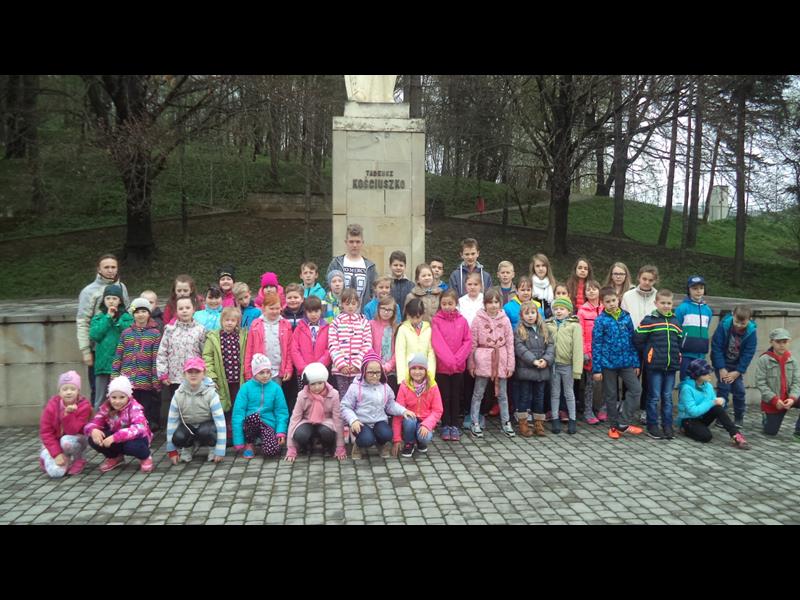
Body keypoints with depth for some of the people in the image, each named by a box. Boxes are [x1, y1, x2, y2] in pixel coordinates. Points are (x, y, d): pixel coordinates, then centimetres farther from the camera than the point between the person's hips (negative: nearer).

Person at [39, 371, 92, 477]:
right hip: (55, 442, 2)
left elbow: (73, 431, -24)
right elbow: (45, 432, -15)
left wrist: (68, 414, -40)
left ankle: (77, 460, -6)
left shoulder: (84, 406, -20)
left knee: (67, 441, -38)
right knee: (56, 471, -22)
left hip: (75, 439, -1)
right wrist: (57, 454, -23)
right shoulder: (52, 405, -16)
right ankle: (47, 457, 15)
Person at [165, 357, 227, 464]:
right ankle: (189, 447, 5)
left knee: (204, 431, -36)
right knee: (178, 437, -30)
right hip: (188, 426, 2)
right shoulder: (178, 394, -14)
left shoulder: (211, 393, -22)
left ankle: (213, 448, -3)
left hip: (207, 425, -2)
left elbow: (220, 420, -25)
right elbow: (171, 421, -10)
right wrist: (171, 450, -9)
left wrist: (220, 451, -30)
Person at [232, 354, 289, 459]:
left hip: (268, 424, 1)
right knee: (254, 415, -35)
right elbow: (238, 413, -9)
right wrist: (238, 442, -14)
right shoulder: (246, 387, -6)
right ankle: (249, 445, -7)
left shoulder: (276, 388, 0)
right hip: (250, 423, -1)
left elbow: (282, 412, 1)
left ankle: (263, 439, 11)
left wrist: (281, 432, -15)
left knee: (271, 451, -27)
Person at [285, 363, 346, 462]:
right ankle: (307, 446, 4)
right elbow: (294, 418, -14)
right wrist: (291, 450, -19)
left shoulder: (333, 394, -19)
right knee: (300, 435, -34)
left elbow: (337, 419, -14)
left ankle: (328, 447, 1)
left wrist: (340, 448, -13)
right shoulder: (302, 395, -17)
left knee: (326, 432, -36)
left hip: (325, 423, -1)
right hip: (307, 423, 1)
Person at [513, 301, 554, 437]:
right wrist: (533, 360, -21)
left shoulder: (543, 329, 11)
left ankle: (538, 423, 21)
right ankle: (523, 423, 12)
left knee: (539, 397, 11)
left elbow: (550, 346, 4)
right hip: (525, 370, -4)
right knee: (525, 397, 3)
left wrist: (546, 360, -13)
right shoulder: (519, 330, -3)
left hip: (542, 370, 4)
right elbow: (520, 348, -13)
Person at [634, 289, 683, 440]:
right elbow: (637, 340, -9)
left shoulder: (674, 321, 10)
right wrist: (648, 353, -2)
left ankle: (667, 426, 19)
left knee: (667, 397, 11)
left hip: (671, 366, 5)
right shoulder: (649, 320, -7)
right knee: (654, 397, 2)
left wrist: (675, 354, 7)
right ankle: (652, 426, 10)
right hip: (654, 366, -5)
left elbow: (680, 341, 19)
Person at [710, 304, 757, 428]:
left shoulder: (751, 331, -18)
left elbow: (748, 353, -13)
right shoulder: (723, 325, -23)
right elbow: (716, 347, -19)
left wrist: (737, 372, -16)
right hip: (722, 363, -2)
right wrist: (721, 369, -19)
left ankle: (739, 418, 17)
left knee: (739, 390, 2)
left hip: (737, 365, 2)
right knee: (723, 388, -9)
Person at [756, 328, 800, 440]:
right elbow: (760, 383, -15)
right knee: (770, 432, 4)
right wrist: (775, 400, -22)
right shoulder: (763, 360, -12)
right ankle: (766, 416, 40)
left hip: (788, 399, 2)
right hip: (771, 402, -2)